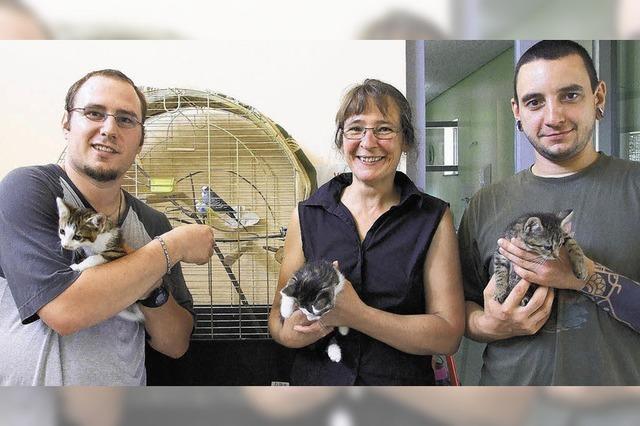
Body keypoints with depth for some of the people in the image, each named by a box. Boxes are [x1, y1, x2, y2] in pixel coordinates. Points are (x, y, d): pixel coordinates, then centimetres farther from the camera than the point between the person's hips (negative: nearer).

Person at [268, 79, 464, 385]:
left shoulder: (434, 218, -9)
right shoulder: (306, 215, -4)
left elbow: (448, 335, -14)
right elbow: (277, 316, -1)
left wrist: (354, 314, -25)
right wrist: (288, 333, -23)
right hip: (317, 382, 2)